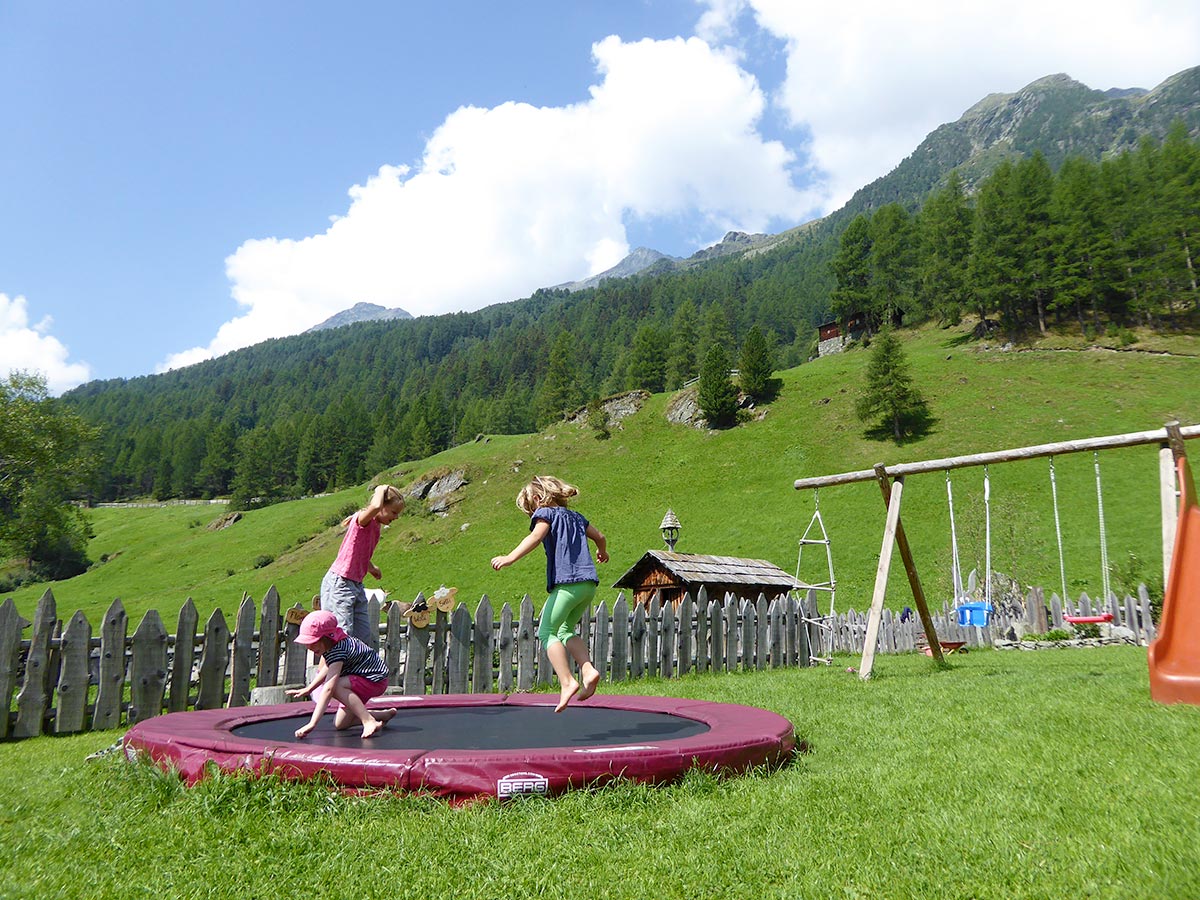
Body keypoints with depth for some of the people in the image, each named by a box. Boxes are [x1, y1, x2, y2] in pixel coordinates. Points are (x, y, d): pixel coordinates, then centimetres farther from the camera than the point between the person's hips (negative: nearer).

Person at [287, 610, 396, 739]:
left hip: (375, 680, -10)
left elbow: (328, 689, -40)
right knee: (340, 725, 11)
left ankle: (368, 721, -25)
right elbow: (328, 669, 18)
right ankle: (385, 715, 26)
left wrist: (312, 724, -43)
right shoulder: (331, 643, -4)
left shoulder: (337, 650, -31)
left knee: (334, 686, -32)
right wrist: (308, 689, 19)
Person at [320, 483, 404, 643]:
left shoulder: (376, 526, 13)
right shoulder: (363, 518, -13)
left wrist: (371, 567, 37)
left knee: (365, 637, 5)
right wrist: (381, 490, -19)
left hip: (357, 585, 9)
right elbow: (375, 506, -38)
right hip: (339, 584, -9)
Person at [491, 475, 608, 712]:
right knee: (566, 630, 21)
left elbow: (536, 536, -16)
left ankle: (567, 682, -13)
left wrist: (510, 557, -25)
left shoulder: (545, 512, 3)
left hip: (567, 582, -8)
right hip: (589, 582, 8)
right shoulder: (575, 516, 23)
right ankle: (589, 670, 3)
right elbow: (599, 537, 31)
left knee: (547, 632, -1)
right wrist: (602, 552, 53)